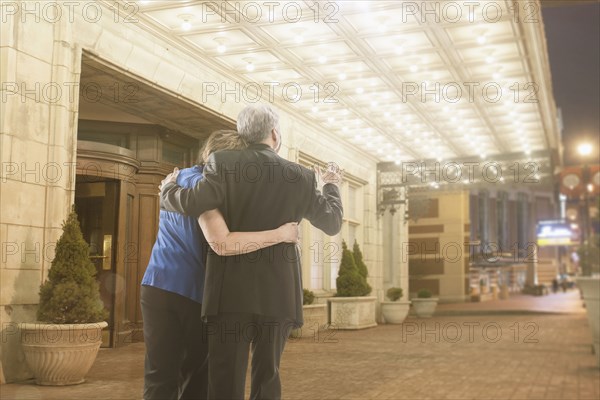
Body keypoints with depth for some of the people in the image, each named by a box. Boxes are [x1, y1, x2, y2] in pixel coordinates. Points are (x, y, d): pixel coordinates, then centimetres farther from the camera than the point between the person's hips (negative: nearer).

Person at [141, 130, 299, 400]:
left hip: (160, 286, 7)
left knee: (161, 376, 3)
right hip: (187, 291, -7)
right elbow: (222, 243, -23)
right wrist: (280, 234, -19)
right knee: (197, 375, 5)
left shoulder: (179, 178, 18)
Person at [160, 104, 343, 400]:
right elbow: (332, 223, 15)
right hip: (278, 296, 3)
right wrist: (331, 186, 34)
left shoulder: (223, 164, -2)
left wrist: (168, 188, 8)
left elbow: (191, 203, -15)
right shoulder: (301, 177, 6)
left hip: (232, 293, -2)